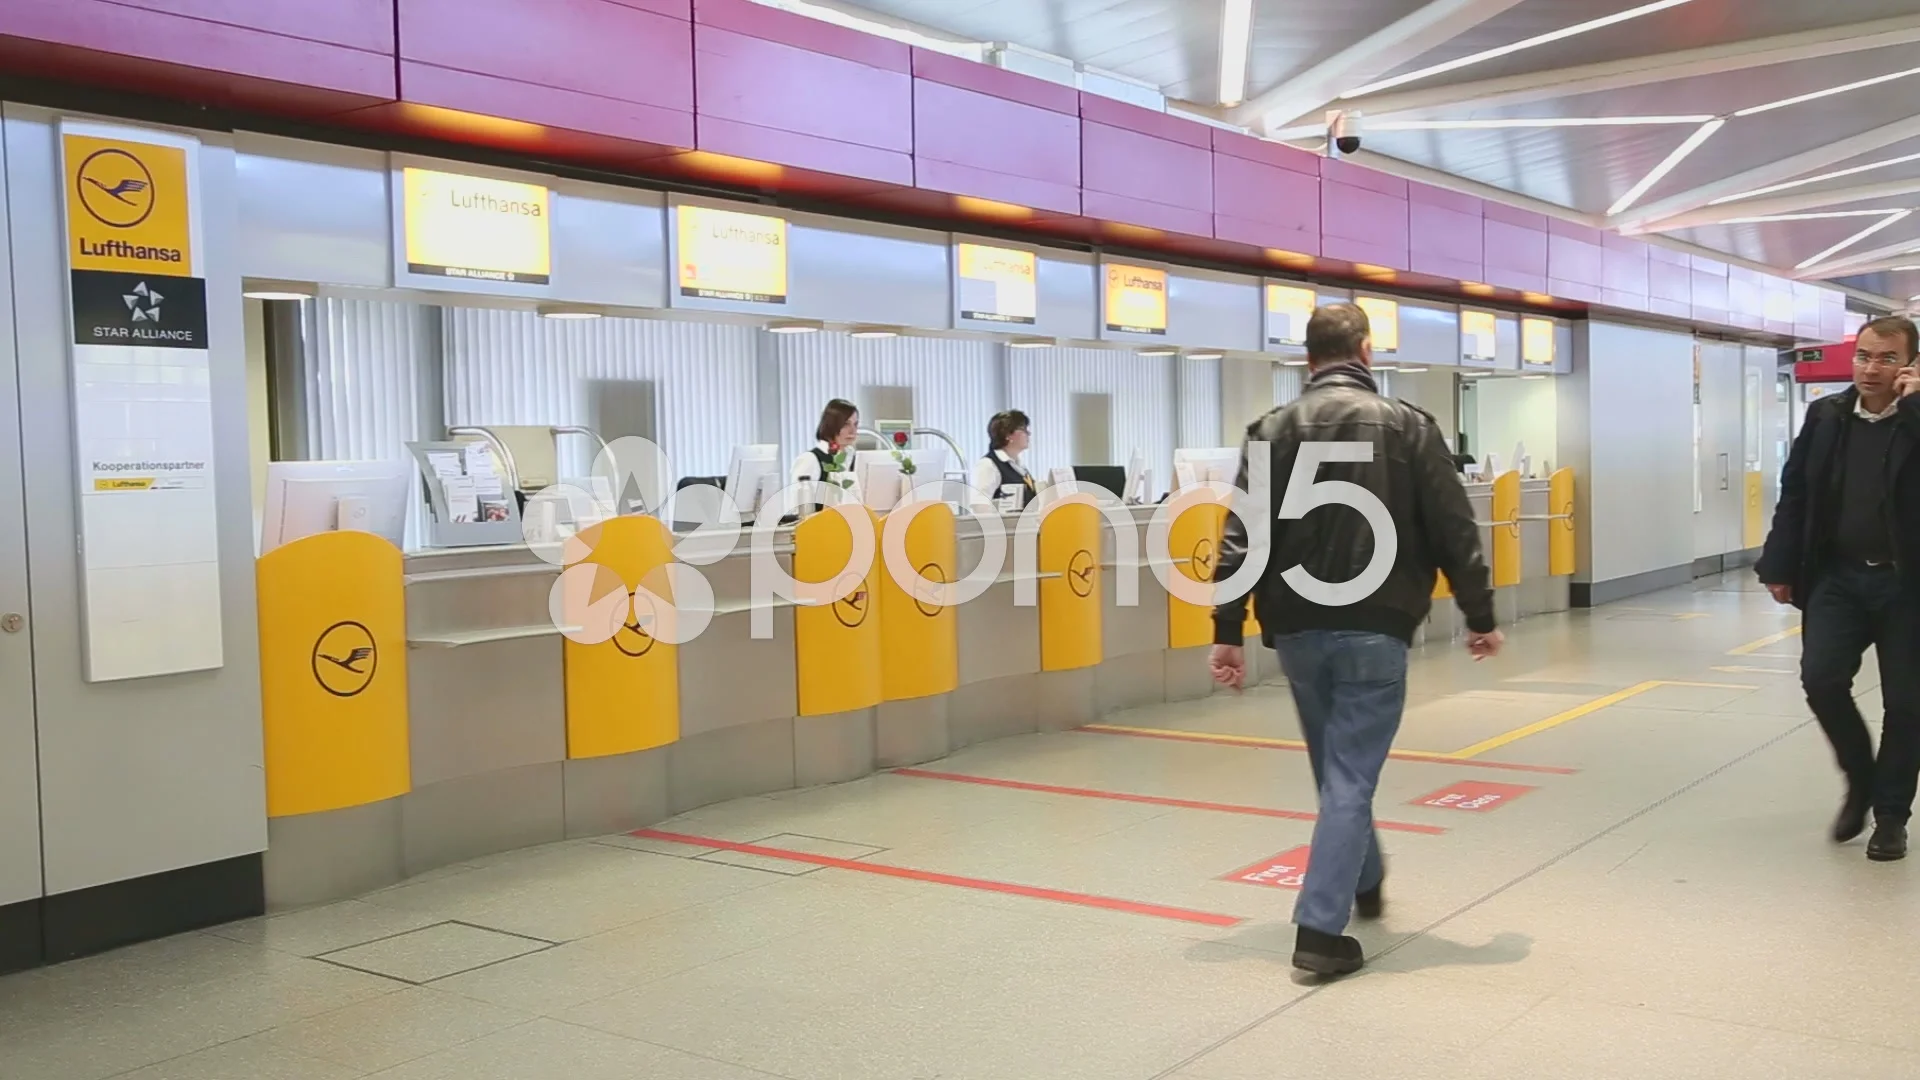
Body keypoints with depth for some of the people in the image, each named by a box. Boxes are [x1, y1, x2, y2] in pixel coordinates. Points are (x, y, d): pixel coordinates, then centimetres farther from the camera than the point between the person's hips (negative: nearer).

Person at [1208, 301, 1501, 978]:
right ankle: (1320, 931, -5)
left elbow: (1240, 538, -4)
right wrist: (1480, 617, 7)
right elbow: (1455, 531, -2)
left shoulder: (1272, 429, 3)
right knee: (1350, 776, 0)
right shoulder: (1407, 425, -2)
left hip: (1297, 629, 3)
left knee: (1334, 766, 21)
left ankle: (1364, 880, 41)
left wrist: (1227, 630, -3)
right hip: (1375, 628, -3)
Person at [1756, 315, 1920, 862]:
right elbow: (1794, 495, 8)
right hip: (1838, 577, 3)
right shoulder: (1825, 416, 5)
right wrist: (1780, 566, 5)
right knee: (1821, 679, -10)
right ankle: (1860, 780, 17)